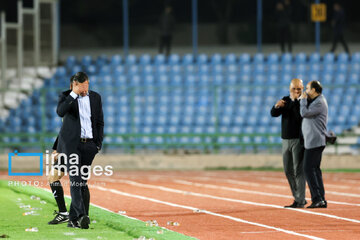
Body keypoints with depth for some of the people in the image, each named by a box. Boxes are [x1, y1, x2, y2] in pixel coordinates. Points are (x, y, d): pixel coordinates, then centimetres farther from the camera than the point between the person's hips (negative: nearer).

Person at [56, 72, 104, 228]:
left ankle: (73, 219, 8)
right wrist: (74, 94, -21)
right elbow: (60, 112, -21)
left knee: (82, 181, 2)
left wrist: (98, 143, 7)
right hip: (71, 144, -3)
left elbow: (99, 122, 15)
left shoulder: (95, 97, 10)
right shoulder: (66, 96, 0)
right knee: (75, 180, -14)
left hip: (89, 145, 3)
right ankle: (81, 215, -24)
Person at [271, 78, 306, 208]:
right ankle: (297, 197, 21)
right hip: (286, 139, 7)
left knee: (298, 170, -10)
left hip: (298, 139, -7)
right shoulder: (285, 100, 12)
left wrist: (295, 102, -24)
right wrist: (277, 106, -21)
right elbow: (273, 114, 0)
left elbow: (300, 117, -21)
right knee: (288, 171, 11)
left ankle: (300, 200, -10)